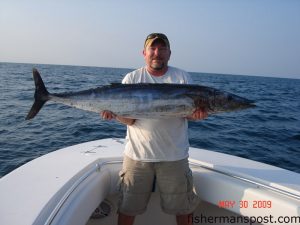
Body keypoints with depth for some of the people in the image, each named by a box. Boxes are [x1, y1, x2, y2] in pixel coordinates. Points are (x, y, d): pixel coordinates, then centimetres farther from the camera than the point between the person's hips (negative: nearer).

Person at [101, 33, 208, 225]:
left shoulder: (183, 77, 4)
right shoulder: (132, 79, 2)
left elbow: (191, 113, 4)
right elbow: (129, 118, -4)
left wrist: (197, 114, -19)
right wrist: (115, 113, -25)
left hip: (174, 156, 1)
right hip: (137, 154, 0)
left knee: (183, 207, 16)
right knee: (128, 207, 13)